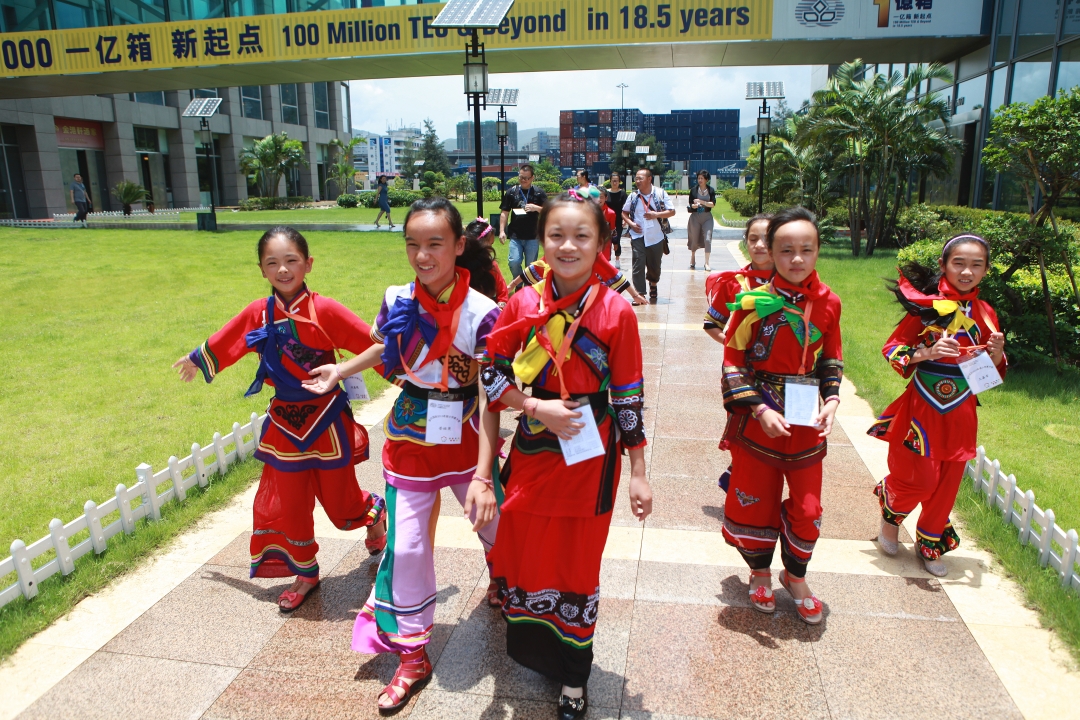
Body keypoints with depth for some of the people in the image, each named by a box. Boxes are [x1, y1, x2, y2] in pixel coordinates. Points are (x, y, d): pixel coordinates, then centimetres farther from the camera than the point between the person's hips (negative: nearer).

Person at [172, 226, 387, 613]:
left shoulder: (325, 310, -17)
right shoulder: (258, 314, -4)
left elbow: (371, 343, -15)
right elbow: (222, 343, 15)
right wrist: (194, 360, 30)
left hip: (327, 420, -3)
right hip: (285, 424, 4)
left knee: (338, 499, 9)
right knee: (288, 504, 10)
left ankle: (375, 512, 45)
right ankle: (305, 574, 32)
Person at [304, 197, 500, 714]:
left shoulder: (482, 314, -19)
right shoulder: (398, 301, -8)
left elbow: (489, 400, -21)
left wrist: (482, 476, -27)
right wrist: (341, 370, 15)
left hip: (464, 439, -2)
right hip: (409, 439, 3)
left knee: (494, 522, 16)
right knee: (406, 546, 7)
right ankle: (412, 657, 27)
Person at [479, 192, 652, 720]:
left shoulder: (616, 312, -10)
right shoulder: (522, 304, -4)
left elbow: (628, 397, -6)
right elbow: (492, 376, 1)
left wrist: (638, 473, -4)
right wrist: (538, 407, -15)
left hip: (590, 457, -2)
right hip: (531, 452, 2)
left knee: (578, 563, 10)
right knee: (522, 553, 14)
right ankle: (528, 650, 44)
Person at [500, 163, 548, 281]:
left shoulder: (539, 193, 3)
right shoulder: (511, 192, 5)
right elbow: (504, 213, 6)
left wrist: (536, 208, -17)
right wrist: (502, 231, -3)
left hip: (533, 237, 0)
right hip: (515, 236, 0)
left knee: (531, 266, 6)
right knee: (514, 262, -12)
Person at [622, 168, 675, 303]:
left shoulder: (660, 193, -3)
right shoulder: (633, 196, 3)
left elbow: (672, 211, -1)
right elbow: (624, 213, 14)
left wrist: (657, 214, -17)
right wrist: (631, 223, -5)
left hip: (656, 237, 0)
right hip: (638, 236, 0)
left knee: (655, 265, 11)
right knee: (638, 265, -9)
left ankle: (653, 287, 38)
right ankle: (640, 293, -5)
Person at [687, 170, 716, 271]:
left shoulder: (711, 190, 0)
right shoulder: (693, 190, -1)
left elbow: (713, 204, -7)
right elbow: (690, 204, 0)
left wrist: (701, 202, -17)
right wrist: (693, 206, -22)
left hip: (707, 217, 0)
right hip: (695, 217, 0)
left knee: (708, 239, -10)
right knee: (694, 239, 9)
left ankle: (707, 263, -6)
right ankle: (693, 257, 36)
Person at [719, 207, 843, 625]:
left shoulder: (828, 303, -1)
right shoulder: (754, 303, -11)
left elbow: (831, 360, 11)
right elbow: (733, 363, -9)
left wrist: (831, 401, -4)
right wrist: (760, 409, -17)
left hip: (807, 424, 3)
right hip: (757, 423, -3)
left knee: (807, 508, 12)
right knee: (756, 502, 11)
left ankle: (796, 576, 37)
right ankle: (760, 573, 36)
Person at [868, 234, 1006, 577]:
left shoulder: (985, 314, 3)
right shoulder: (927, 307, -10)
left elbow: (991, 371, 11)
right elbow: (891, 348, -9)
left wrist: (997, 352, -10)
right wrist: (927, 352, -24)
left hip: (960, 413, 4)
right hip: (923, 407, -4)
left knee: (947, 483, 11)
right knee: (919, 478, -2)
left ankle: (931, 544, 32)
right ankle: (890, 517, 31)